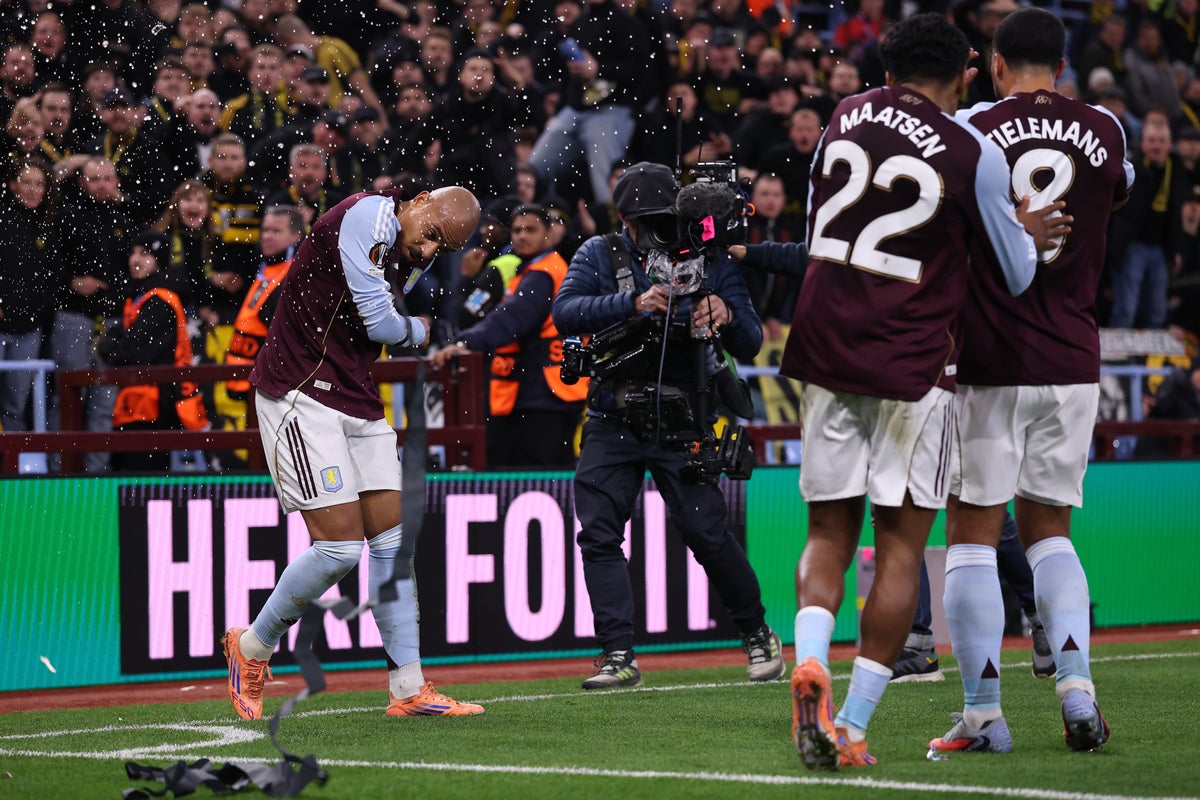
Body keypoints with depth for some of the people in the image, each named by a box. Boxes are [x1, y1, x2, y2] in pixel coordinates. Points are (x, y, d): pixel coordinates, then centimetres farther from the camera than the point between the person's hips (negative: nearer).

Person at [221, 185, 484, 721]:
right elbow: (379, 323, -17)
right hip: (299, 395, -9)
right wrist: (418, 332, 1)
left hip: (358, 404, 9)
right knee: (341, 545, -12)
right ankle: (252, 648, 10)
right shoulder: (370, 214, -17)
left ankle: (409, 688, 9)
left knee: (392, 539, 5)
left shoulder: (410, 256, 11)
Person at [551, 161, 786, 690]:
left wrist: (727, 315, -25)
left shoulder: (711, 262, 2)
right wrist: (633, 302, -29)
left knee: (706, 533, -9)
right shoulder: (600, 255, 4)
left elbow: (749, 347, -2)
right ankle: (619, 657, -1)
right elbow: (566, 312, -16)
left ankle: (758, 635, 11)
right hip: (612, 422, 2)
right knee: (598, 534, -6)